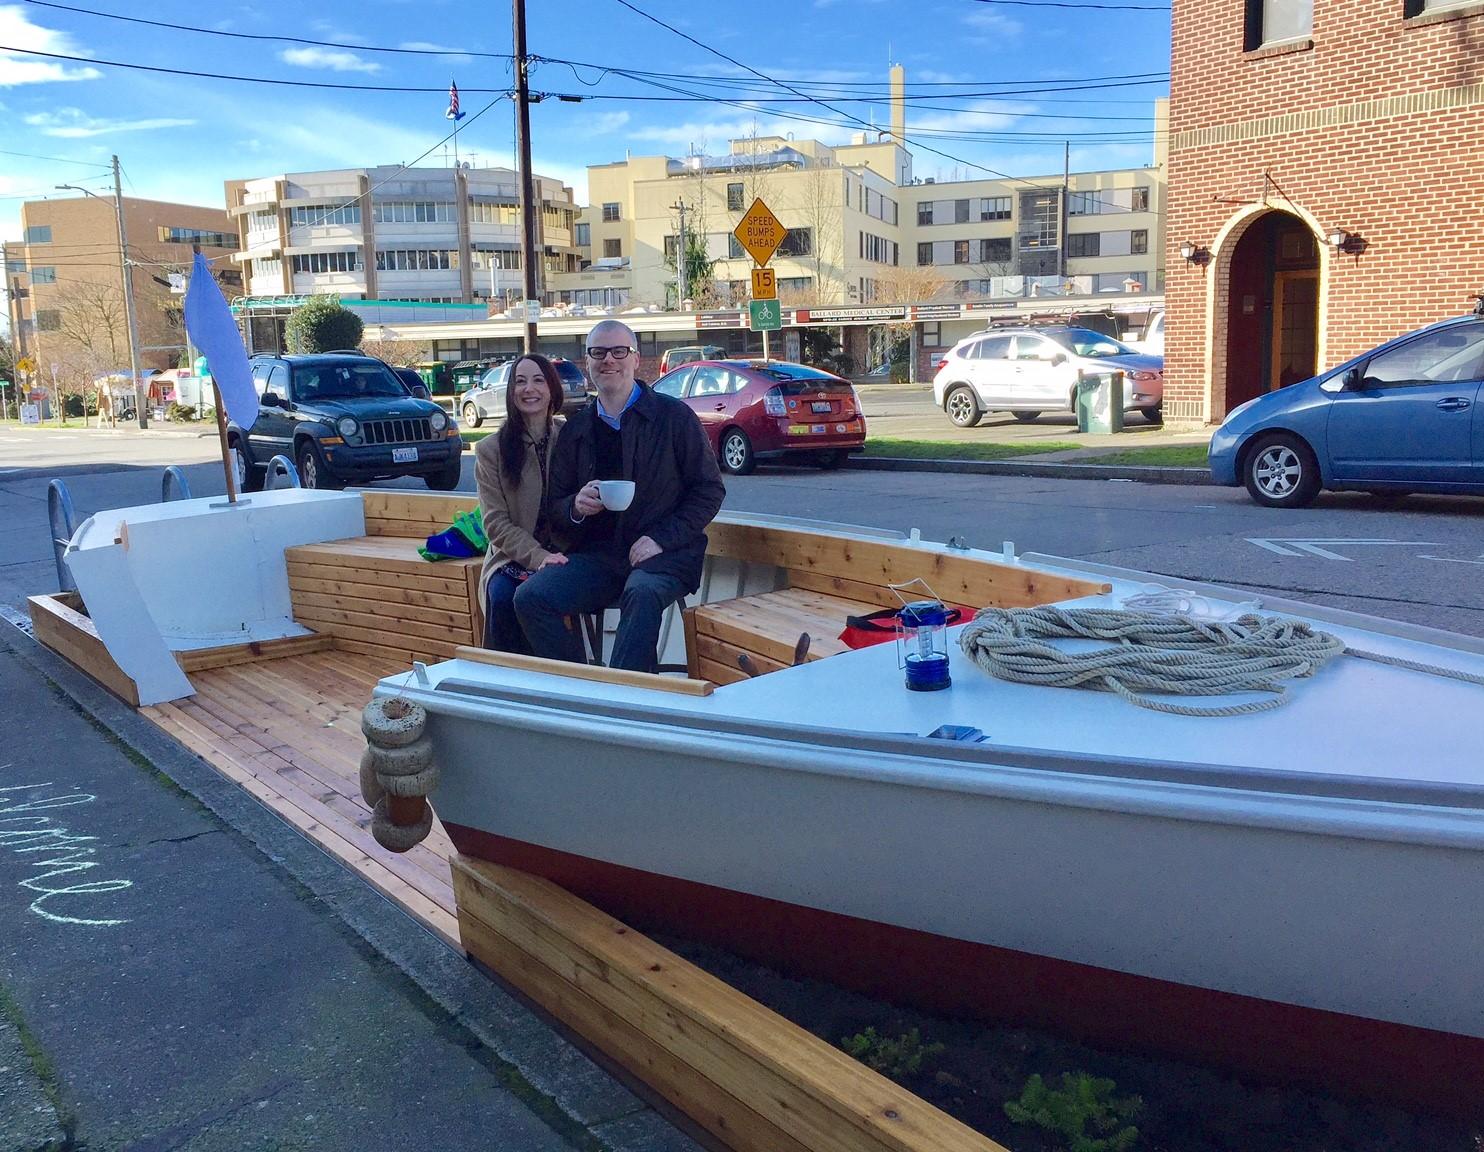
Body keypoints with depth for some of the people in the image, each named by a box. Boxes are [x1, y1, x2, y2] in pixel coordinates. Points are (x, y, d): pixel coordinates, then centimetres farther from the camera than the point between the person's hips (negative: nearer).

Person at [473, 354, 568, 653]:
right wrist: (539, 558, -18)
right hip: (513, 558, 1)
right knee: (503, 595, -30)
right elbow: (497, 524, -2)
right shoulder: (490, 449, 4)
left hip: (564, 553, 0)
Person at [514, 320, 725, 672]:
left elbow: (710, 490, 1)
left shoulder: (674, 416, 3)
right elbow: (556, 505, 17)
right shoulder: (577, 428, 15)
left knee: (642, 593, -38)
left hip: (663, 554, -4)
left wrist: (661, 538, -11)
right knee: (530, 597, -21)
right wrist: (576, 507, -8)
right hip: (597, 554, 4)